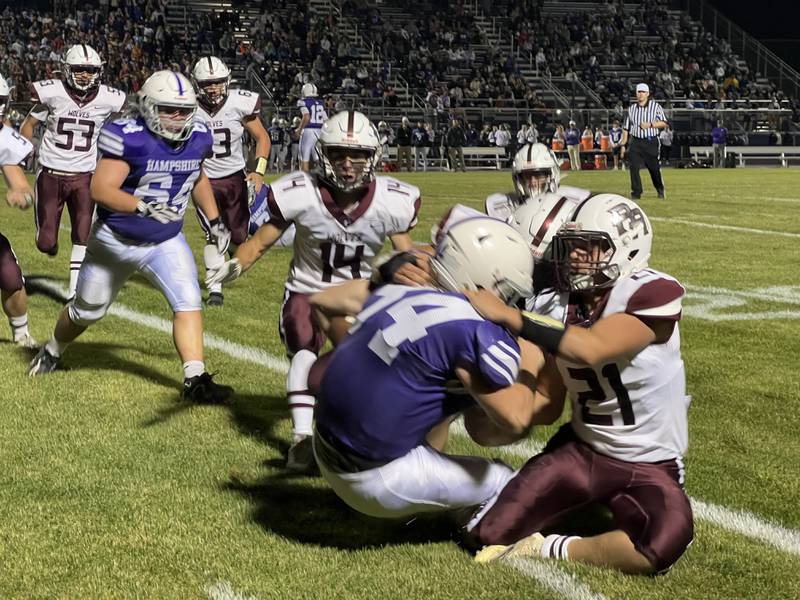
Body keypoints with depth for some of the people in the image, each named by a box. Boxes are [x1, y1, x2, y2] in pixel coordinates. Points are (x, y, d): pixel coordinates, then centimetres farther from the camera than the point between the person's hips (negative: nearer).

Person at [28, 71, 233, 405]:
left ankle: (195, 380, -18)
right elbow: (101, 189, -31)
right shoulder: (130, 139, -26)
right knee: (87, 311, 17)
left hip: (166, 242, 3)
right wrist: (144, 207, -43)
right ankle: (52, 352, 46)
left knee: (189, 303, -18)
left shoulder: (197, 138, -7)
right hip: (115, 241, -3)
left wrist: (215, 221, 11)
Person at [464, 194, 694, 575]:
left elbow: (590, 349, -36)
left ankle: (553, 550, -11)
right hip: (580, 450, 4)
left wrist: (508, 315, -31)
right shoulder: (555, 307, -3)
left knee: (662, 545, -35)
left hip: (650, 466, -4)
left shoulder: (652, 294, -20)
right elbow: (547, 406, 2)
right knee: (487, 536, -5)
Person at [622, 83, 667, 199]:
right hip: (635, 142, 2)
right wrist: (623, 144, 9)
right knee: (634, 167, -9)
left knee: (654, 168, 4)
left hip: (651, 142, -2)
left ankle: (660, 190, 27)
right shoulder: (631, 108, 11)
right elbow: (626, 128, 15)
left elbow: (664, 123, -3)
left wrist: (650, 125, -16)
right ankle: (636, 193, -3)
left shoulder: (655, 106, 1)